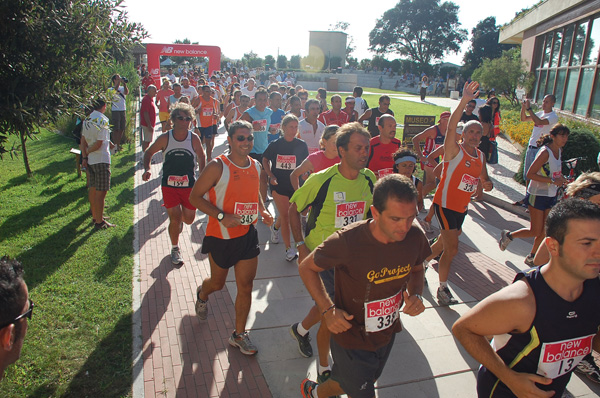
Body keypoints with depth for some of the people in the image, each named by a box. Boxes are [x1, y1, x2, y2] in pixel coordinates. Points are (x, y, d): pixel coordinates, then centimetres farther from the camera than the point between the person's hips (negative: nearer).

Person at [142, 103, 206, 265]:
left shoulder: (194, 139, -8)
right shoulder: (165, 138, -7)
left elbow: (201, 158, 6)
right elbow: (149, 152, 7)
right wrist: (147, 169, -11)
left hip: (189, 185, 1)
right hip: (169, 185, -1)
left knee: (189, 219, 8)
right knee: (175, 219, -5)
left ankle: (180, 217, 48)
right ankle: (175, 249, 20)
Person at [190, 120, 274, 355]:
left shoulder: (255, 167, 3)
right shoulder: (217, 167, -16)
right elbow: (195, 197, -14)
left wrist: (263, 211, 0)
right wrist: (222, 216, -24)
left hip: (248, 234, 4)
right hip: (221, 236, -4)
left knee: (246, 286, 6)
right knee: (218, 283, 16)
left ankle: (239, 335, 24)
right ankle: (202, 295, 54)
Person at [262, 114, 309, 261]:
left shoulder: (302, 145, -2)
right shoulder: (275, 144, -5)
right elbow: (265, 160, 8)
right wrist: (271, 176, -5)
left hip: (294, 185, 3)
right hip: (278, 184, -2)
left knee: (287, 214, 16)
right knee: (285, 215, -6)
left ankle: (275, 227, 51)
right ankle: (289, 249, 2)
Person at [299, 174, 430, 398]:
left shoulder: (415, 236, -18)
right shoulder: (347, 241, -32)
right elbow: (307, 268, -15)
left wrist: (416, 294, -15)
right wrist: (328, 309, -23)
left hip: (387, 335, 5)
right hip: (351, 339, -5)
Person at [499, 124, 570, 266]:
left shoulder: (559, 150, 6)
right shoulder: (545, 152, -19)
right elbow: (530, 174, -24)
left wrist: (561, 179, 2)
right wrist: (553, 181, -26)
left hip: (551, 195, 8)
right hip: (538, 195, -8)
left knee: (545, 230, 10)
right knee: (536, 231, -2)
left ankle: (531, 257, 25)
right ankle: (508, 235, 21)